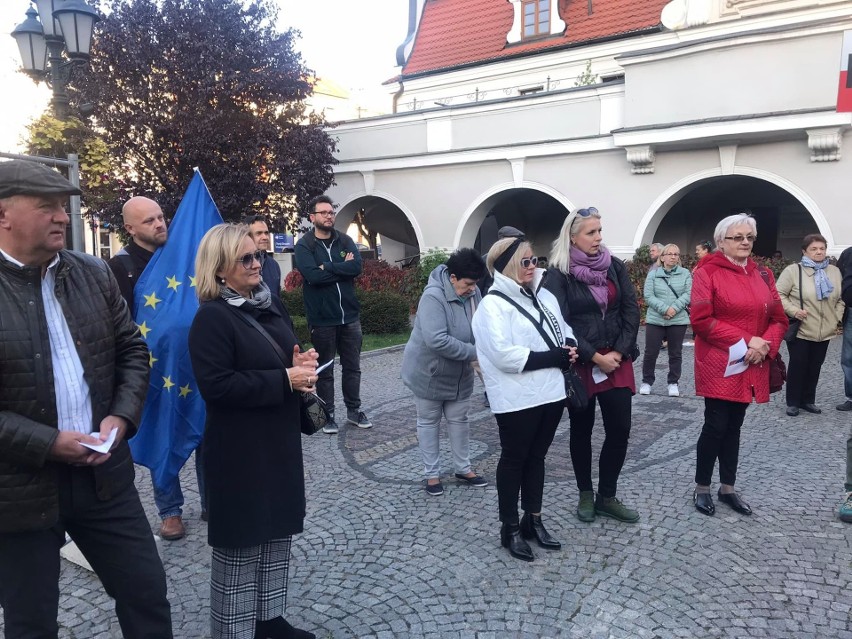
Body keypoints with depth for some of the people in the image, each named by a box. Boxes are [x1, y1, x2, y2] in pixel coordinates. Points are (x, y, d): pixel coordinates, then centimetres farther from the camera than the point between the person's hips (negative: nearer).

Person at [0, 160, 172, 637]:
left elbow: (133, 351, 9)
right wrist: (49, 444, -18)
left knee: (147, 592, 15)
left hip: (104, 472, 4)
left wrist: (121, 417, -6)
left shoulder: (93, 273, 3)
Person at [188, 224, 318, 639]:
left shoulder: (271, 304, 8)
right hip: (239, 452, -8)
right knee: (240, 543, 5)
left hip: (280, 441, 8)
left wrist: (301, 366, -4)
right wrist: (284, 380, -22)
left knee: (277, 532, 17)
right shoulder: (212, 317, -15)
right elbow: (216, 385, -23)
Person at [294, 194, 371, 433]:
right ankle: (327, 415, 21)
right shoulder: (304, 245, -5)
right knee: (324, 371, 8)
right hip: (322, 319, -3)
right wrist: (342, 267, -12)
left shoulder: (345, 240, 5)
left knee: (352, 367, 13)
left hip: (350, 316, 4)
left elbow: (357, 266, -11)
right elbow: (312, 275, -21)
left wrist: (327, 267, -15)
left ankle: (353, 410, 28)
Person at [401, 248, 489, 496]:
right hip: (429, 371, -6)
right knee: (428, 422, 10)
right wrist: (475, 353, -31)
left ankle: (463, 468, 33)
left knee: (459, 419, 17)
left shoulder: (473, 293, -9)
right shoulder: (433, 296, -29)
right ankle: (432, 474, 24)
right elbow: (437, 340, -37)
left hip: (459, 373, 6)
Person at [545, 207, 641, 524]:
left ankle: (607, 497, 21)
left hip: (617, 359, 4)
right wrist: (595, 357, -14)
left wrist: (619, 352, -8)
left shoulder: (615, 266, 5)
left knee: (620, 429, 3)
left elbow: (631, 311, 3)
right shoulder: (559, 274, -8)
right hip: (580, 363, -3)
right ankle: (586, 494, 27)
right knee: (581, 430, 10)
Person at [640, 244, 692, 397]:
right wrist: (665, 309, -18)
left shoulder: (686, 274, 4)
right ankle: (647, 382, 19)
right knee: (650, 353, 4)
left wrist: (674, 308, -19)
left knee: (675, 354, 9)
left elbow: (688, 294, -5)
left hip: (678, 320, 1)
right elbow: (648, 295, -7)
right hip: (655, 320, 0)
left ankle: (673, 383, 23)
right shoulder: (653, 274, 2)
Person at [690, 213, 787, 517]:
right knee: (716, 426, -3)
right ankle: (701, 488, 14)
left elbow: (779, 319, 10)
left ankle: (728, 488, 26)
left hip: (751, 366, 6)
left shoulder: (763, 275, 10)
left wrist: (766, 345, -10)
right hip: (718, 365, -5)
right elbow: (701, 320, -16)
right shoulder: (707, 273, -8)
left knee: (734, 426, 14)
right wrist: (745, 341, -18)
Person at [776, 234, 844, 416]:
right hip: (799, 330, -5)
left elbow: (840, 299, 15)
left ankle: (808, 400, 25)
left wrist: (837, 318, 4)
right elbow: (779, 295, -9)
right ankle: (793, 402, 14)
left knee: (815, 367, 11)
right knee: (797, 366, 1)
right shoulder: (793, 270, -8)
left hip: (824, 331, 5)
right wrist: (793, 311, -20)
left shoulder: (834, 271, 8)